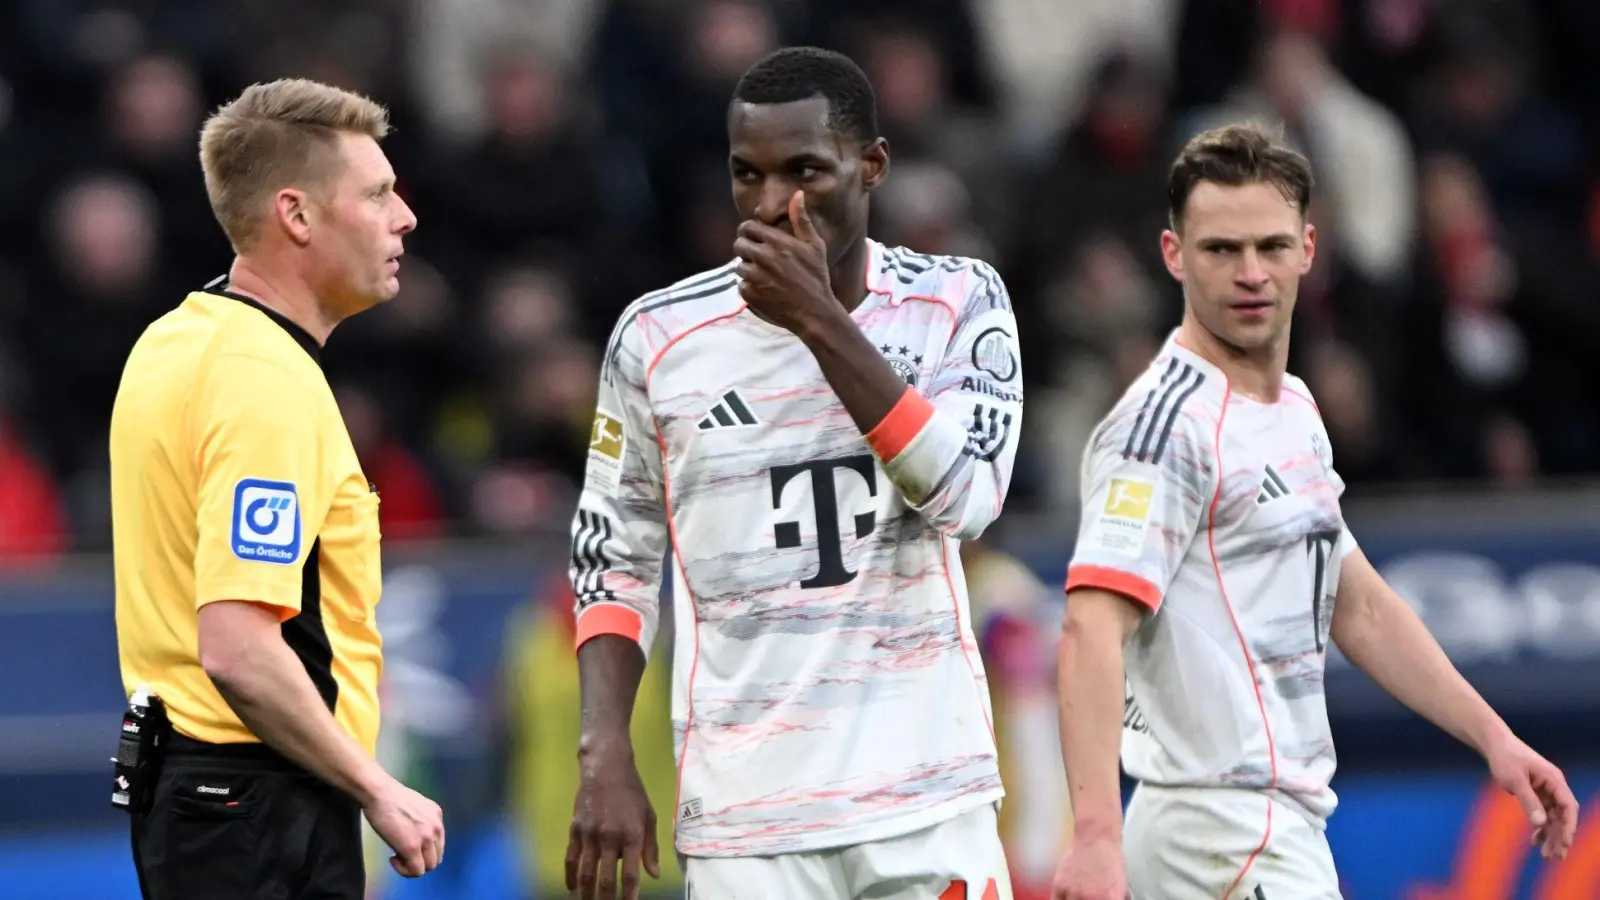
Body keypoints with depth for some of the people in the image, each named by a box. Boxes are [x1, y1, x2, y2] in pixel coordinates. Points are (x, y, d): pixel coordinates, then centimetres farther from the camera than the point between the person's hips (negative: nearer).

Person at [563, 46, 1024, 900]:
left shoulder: (958, 305, 2)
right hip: (743, 819, 0)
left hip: (928, 800, 0)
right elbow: (612, 560, 10)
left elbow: (966, 495, -13)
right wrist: (604, 756, -2)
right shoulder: (659, 338, 1)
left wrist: (821, 322, -17)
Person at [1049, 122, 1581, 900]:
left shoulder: (1294, 409, 17)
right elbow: (1093, 627, -24)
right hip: (1225, 829, -9)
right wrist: (1097, 834, -35)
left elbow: (1356, 604, 26)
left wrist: (1493, 738, 20)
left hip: (1285, 827, 9)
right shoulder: (1168, 421, -14)